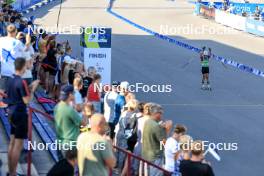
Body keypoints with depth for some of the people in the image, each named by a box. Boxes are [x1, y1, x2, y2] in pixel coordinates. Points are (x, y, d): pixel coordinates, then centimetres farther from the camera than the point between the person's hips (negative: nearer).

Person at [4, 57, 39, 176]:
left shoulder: (10, 80, 6)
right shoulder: (21, 82, -19)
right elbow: (27, 100, -19)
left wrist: (29, 88, 14)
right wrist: (33, 89, -7)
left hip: (12, 113, 9)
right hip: (20, 114, -9)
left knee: (12, 143, 15)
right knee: (18, 146, -3)